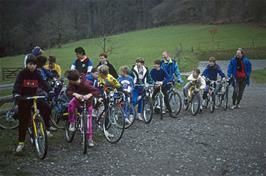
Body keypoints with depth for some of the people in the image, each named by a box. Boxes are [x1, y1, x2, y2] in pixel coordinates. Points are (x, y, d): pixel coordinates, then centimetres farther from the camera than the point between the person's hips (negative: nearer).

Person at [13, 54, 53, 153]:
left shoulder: (37, 74, -1)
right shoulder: (22, 74, -10)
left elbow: (43, 83, -10)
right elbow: (17, 85, -20)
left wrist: (50, 91, -28)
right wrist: (16, 94, -39)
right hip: (24, 99, -2)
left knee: (47, 108, -22)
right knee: (23, 121, 0)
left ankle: (46, 129, -5)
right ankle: (21, 143, 12)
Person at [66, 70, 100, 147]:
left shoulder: (86, 84, -36)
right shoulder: (71, 83, -21)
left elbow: (97, 91, -37)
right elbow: (68, 91, -27)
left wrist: (89, 95, -55)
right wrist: (75, 94, -46)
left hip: (87, 102, -3)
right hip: (78, 99, 3)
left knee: (89, 119, -2)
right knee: (71, 104, -30)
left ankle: (90, 138, 9)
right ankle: (72, 122, -10)